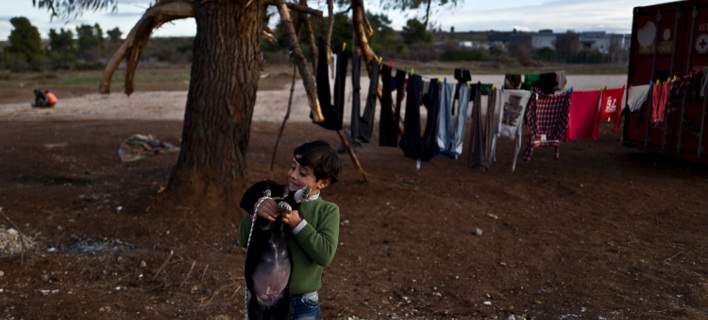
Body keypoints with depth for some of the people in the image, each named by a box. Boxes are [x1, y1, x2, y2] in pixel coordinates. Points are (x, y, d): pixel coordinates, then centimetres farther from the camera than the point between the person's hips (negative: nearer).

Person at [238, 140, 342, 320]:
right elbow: (244, 239, -7)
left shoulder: (328, 211, -7)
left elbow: (325, 254, -18)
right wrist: (256, 211, -24)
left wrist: (298, 224, -23)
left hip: (303, 304, -2)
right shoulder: (274, 197, -3)